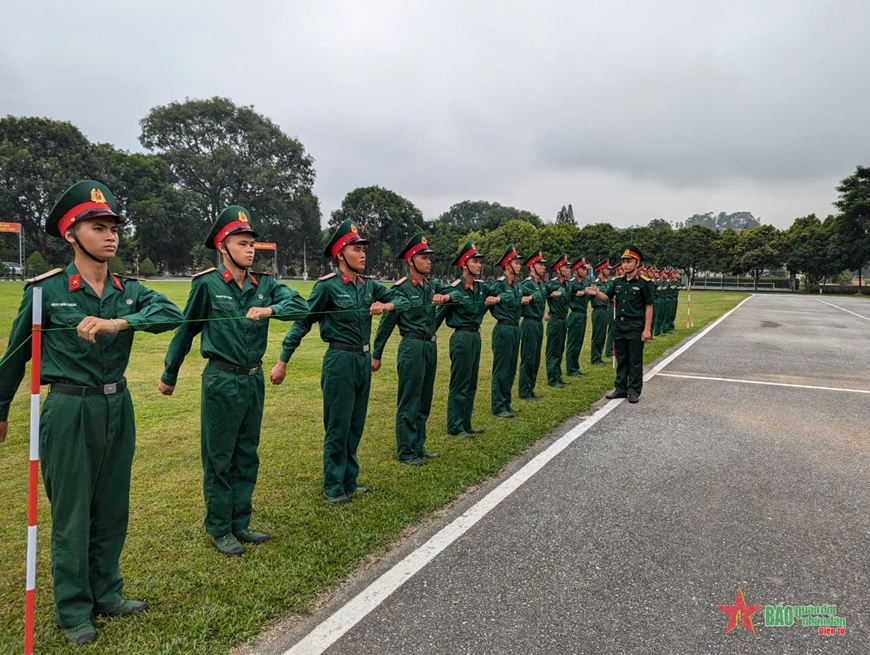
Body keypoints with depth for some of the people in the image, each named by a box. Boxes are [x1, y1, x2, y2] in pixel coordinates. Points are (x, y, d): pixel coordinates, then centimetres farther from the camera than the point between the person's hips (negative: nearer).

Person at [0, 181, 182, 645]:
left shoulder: (128, 290, 2)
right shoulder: (46, 290, -7)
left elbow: (170, 314, -17)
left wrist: (117, 323, -32)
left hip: (118, 407, 4)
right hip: (70, 410, -4)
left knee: (112, 509, 15)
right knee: (72, 515, 7)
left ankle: (107, 594, 32)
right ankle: (73, 612, 25)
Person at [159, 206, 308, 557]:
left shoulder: (264, 284, 2)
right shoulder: (207, 284, -8)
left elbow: (300, 305, -10)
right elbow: (186, 329, 0)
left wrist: (270, 309, -29)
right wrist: (169, 376, 7)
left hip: (254, 380, 5)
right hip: (222, 380, -5)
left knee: (247, 456, 14)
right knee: (219, 459, 7)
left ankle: (240, 524, 29)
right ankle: (219, 529, 23)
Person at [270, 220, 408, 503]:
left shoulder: (368, 285, 5)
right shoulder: (327, 286, -12)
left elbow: (403, 300, 12)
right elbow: (302, 322, -11)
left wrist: (386, 305, -11)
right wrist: (283, 361, -11)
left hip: (363, 359, 7)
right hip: (340, 361, -7)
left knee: (356, 425, 15)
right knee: (338, 427, 3)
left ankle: (349, 481, 29)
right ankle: (333, 487, 18)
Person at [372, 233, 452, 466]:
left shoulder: (433, 286, 10)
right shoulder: (401, 289, -10)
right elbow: (386, 323, -8)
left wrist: (446, 296, -22)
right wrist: (376, 355, -7)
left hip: (431, 346, 7)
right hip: (412, 347, -7)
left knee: (424, 402, 14)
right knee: (409, 402, 0)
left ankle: (419, 446, 26)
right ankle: (405, 452, 10)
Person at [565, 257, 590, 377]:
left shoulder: (584, 283, 12)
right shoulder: (572, 283, -13)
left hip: (583, 315, 9)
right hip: (576, 316, -9)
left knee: (579, 343, 14)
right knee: (573, 344, -2)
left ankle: (575, 367, 24)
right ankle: (570, 370, 6)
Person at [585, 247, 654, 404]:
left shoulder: (644, 282, -10)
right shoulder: (617, 281, 5)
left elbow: (649, 307, -9)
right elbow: (606, 296, 3)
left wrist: (647, 329, -13)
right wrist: (596, 293, -21)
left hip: (636, 325, -5)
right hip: (619, 324, 5)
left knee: (635, 361, 3)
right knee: (621, 359, 13)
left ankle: (634, 391, 12)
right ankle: (621, 388, 22)